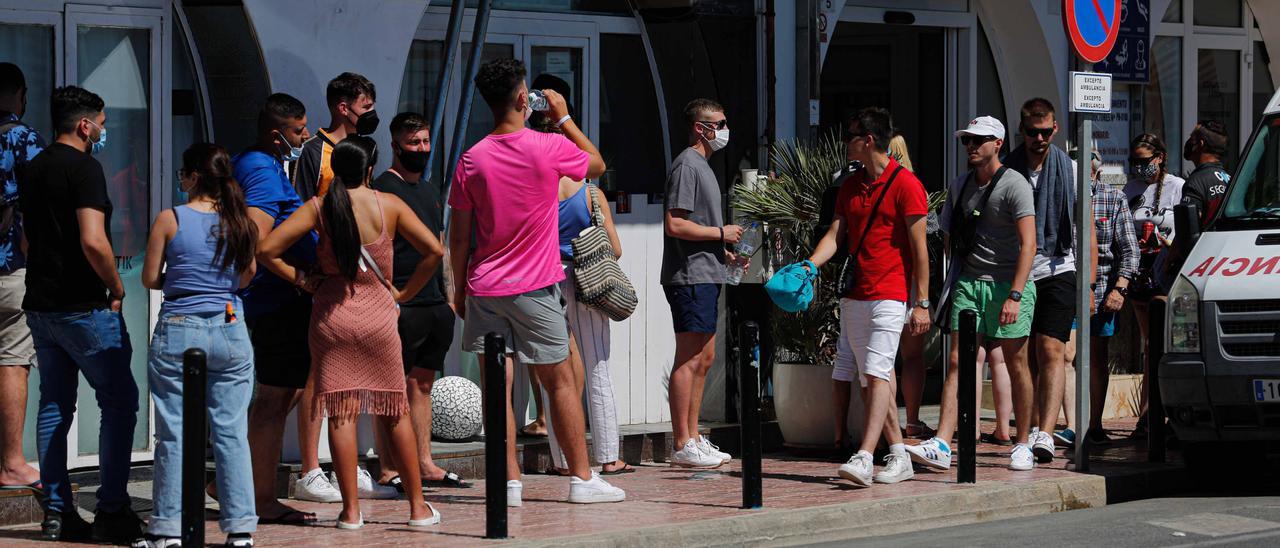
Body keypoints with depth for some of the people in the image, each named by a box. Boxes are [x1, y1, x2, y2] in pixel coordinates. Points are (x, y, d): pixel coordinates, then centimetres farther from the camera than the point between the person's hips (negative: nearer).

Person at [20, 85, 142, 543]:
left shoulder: (34, 168, 14)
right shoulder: (83, 167, -13)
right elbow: (93, 241, -23)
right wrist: (117, 287, -10)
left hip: (40, 304, 8)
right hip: (83, 307, -8)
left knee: (55, 406, 11)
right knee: (119, 402, -2)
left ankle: (57, 513, 11)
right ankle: (111, 511, -4)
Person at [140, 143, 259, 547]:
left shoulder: (170, 220, -7)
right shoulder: (240, 222, 2)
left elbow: (150, 279, 0)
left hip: (179, 330, -3)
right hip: (230, 330, 3)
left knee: (174, 433, 3)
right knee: (232, 432, 6)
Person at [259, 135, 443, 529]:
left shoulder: (320, 208, -3)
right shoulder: (389, 205, -2)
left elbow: (266, 250, -9)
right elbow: (434, 250, -3)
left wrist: (300, 278, 3)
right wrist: (404, 293, 6)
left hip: (332, 316, 0)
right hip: (378, 316, 0)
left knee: (340, 414, 2)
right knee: (395, 412, 11)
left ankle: (351, 510, 1)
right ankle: (418, 507, 14)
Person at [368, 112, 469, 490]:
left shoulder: (431, 189, 19)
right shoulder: (383, 188, -7)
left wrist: (449, 296, 20)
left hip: (434, 303, 8)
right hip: (402, 304, -8)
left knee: (423, 383, 11)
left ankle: (424, 464, 15)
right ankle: (389, 470, -4)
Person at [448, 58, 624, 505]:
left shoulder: (472, 160, -2)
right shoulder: (550, 148, -9)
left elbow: (459, 237, 3)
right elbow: (597, 164, 13)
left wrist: (459, 288, 14)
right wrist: (564, 118, 17)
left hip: (484, 288, 2)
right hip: (534, 286, -2)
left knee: (497, 385, 2)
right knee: (560, 381, 8)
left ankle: (509, 482, 0)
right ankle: (583, 479, 12)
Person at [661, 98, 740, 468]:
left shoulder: (702, 166, 20)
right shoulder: (687, 166, -12)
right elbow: (675, 225, -20)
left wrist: (726, 253, 14)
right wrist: (721, 233, -13)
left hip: (705, 275, 11)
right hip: (689, 277, -11)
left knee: (704, 359, 12)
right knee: (689, 360, -9)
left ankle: (693, 439, 17)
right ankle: (682, 445, -9)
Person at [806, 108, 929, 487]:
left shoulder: (905, 184, -7)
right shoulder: (850, 186, 15)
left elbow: (919, 248, -8)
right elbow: (835, 235, 10)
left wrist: (922, 303, -11)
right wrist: (808, 266, -9)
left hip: (889, 297, -8)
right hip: (854, 296, 8)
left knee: (877, 374, -16)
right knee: (870, 380, 8)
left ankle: (864, 459, -25)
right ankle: (899, 458, 14)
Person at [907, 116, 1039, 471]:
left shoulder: (1014, 185, -8)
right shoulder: (959, 186, 13)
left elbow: (1028, 243, -15)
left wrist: (1014, 296, -23)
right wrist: (952, 284, 16)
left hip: (1008, 284, -5)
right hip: (968, 282, 5)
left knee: (1016, 365, 3)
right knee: (958, 362, -5)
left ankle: (1022, 445, 14)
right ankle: (941, 445, -14)